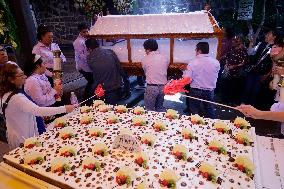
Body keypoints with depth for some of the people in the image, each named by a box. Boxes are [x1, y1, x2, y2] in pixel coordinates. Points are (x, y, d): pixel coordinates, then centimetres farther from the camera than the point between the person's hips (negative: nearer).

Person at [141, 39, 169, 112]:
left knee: (150, 110, 5)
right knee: (160, 108, 18)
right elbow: (165, 71, 10)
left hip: (151, 87, -4)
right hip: (163, 87, 4)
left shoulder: (145, 59, -4)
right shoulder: (164, 58, 4)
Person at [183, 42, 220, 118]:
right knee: (209, 110, 18)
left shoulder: (193, 63, -17)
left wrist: (185, 71, 2)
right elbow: (216, 76, 5)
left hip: (195, 91, -3)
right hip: (210, 91, 3)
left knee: (194, 111, 13)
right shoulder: (216, 62, -6)